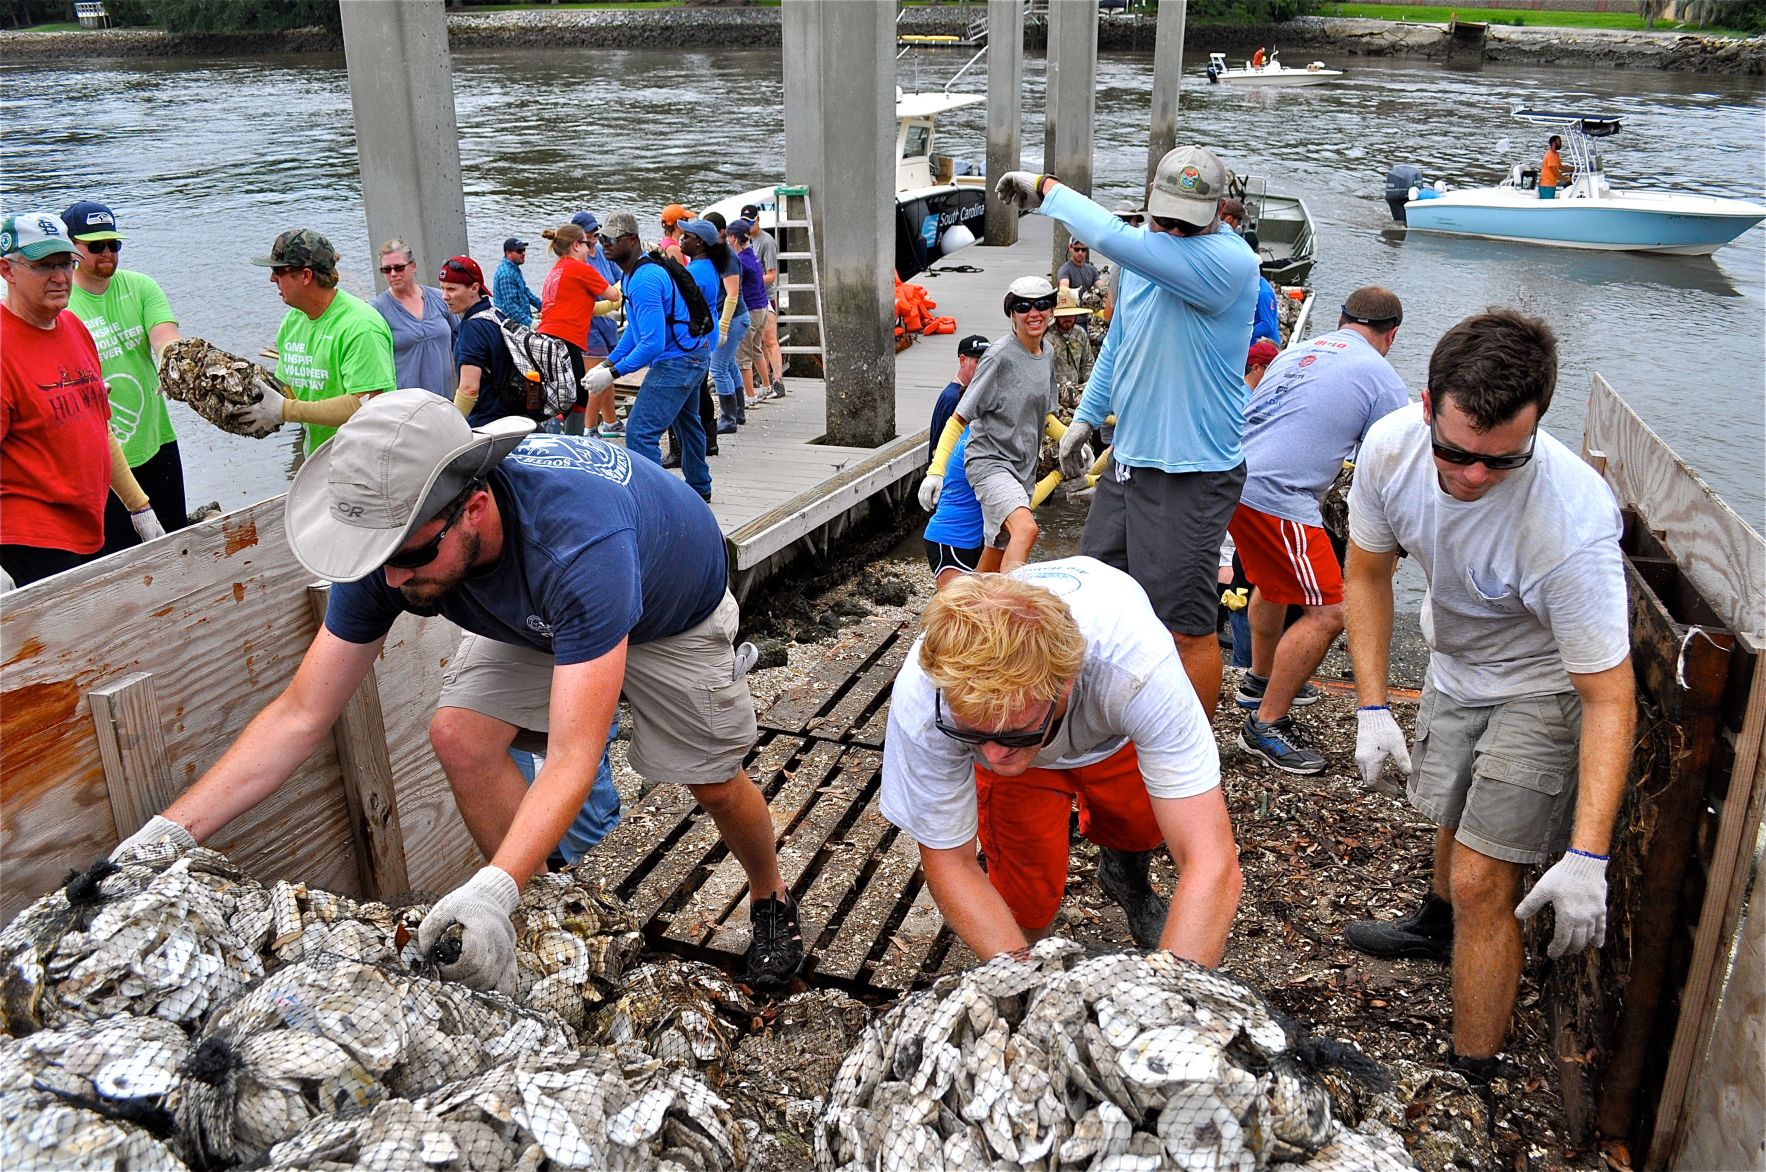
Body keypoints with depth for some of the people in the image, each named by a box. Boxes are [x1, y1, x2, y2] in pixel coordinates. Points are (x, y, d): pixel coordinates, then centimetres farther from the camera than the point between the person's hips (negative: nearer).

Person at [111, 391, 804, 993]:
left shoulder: (580, 538, -49)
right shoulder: (391, 540, -31)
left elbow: (572, 756, -51)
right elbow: (300, 717, -24)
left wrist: (494, 891, -63)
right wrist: (173, 830, -34)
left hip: (674, 610, -4)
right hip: (535, 620, 4)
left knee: (713, 783, 3)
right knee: (459, 736, -17)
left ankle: (771, 899, 38)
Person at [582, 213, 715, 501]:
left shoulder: (644, 281, -26)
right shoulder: (633, 274, 8)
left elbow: (653, 343, -31)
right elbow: (634, 327, 14)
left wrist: (613, 374, -28)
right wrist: (607, 363, 4)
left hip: (676, 362, -12)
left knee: (640, 432, -15)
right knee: (687, 421, 28)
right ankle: (699, 487, 47)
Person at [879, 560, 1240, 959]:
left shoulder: (1140, 669, -45)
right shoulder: (921, 701, -40)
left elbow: (1214, 866, -44)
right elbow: (948, 863, -26)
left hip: (1118, 732, 2)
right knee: (1026, 904, -9)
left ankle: (1124, 876, 21)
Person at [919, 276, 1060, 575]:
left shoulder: (1047, 355, 9)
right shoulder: (1000, 356, -13)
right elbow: (959, 418, -12)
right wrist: (936, 470, -19)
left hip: (1023, 469, 8)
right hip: (990, 463, -8)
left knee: (996, 556, 11)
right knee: (1025, 528, -31)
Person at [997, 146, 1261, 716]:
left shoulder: (1228, 261, -22)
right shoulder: (1147, 254, 7)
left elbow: (1114, 238, -34)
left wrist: (1047, 188, -20)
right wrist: (1086, 416, 22)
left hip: (1191, 475, -9)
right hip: (1127, 458, 9)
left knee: (1186, 628, -1)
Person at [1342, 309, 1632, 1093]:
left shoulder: (1572, 525, -39)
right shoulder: (1391, 447, -25)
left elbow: (1608, 698, -32)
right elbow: (1366, 573, -7)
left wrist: (1587, 857, -37)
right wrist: (1372, 709, -10)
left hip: (1542, 684, -5)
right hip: (1453, 660, 6)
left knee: (1483, 885, -9)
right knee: (1450, 816, 28)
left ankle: (1468, 1087, 7)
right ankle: (1440, 926, 59)